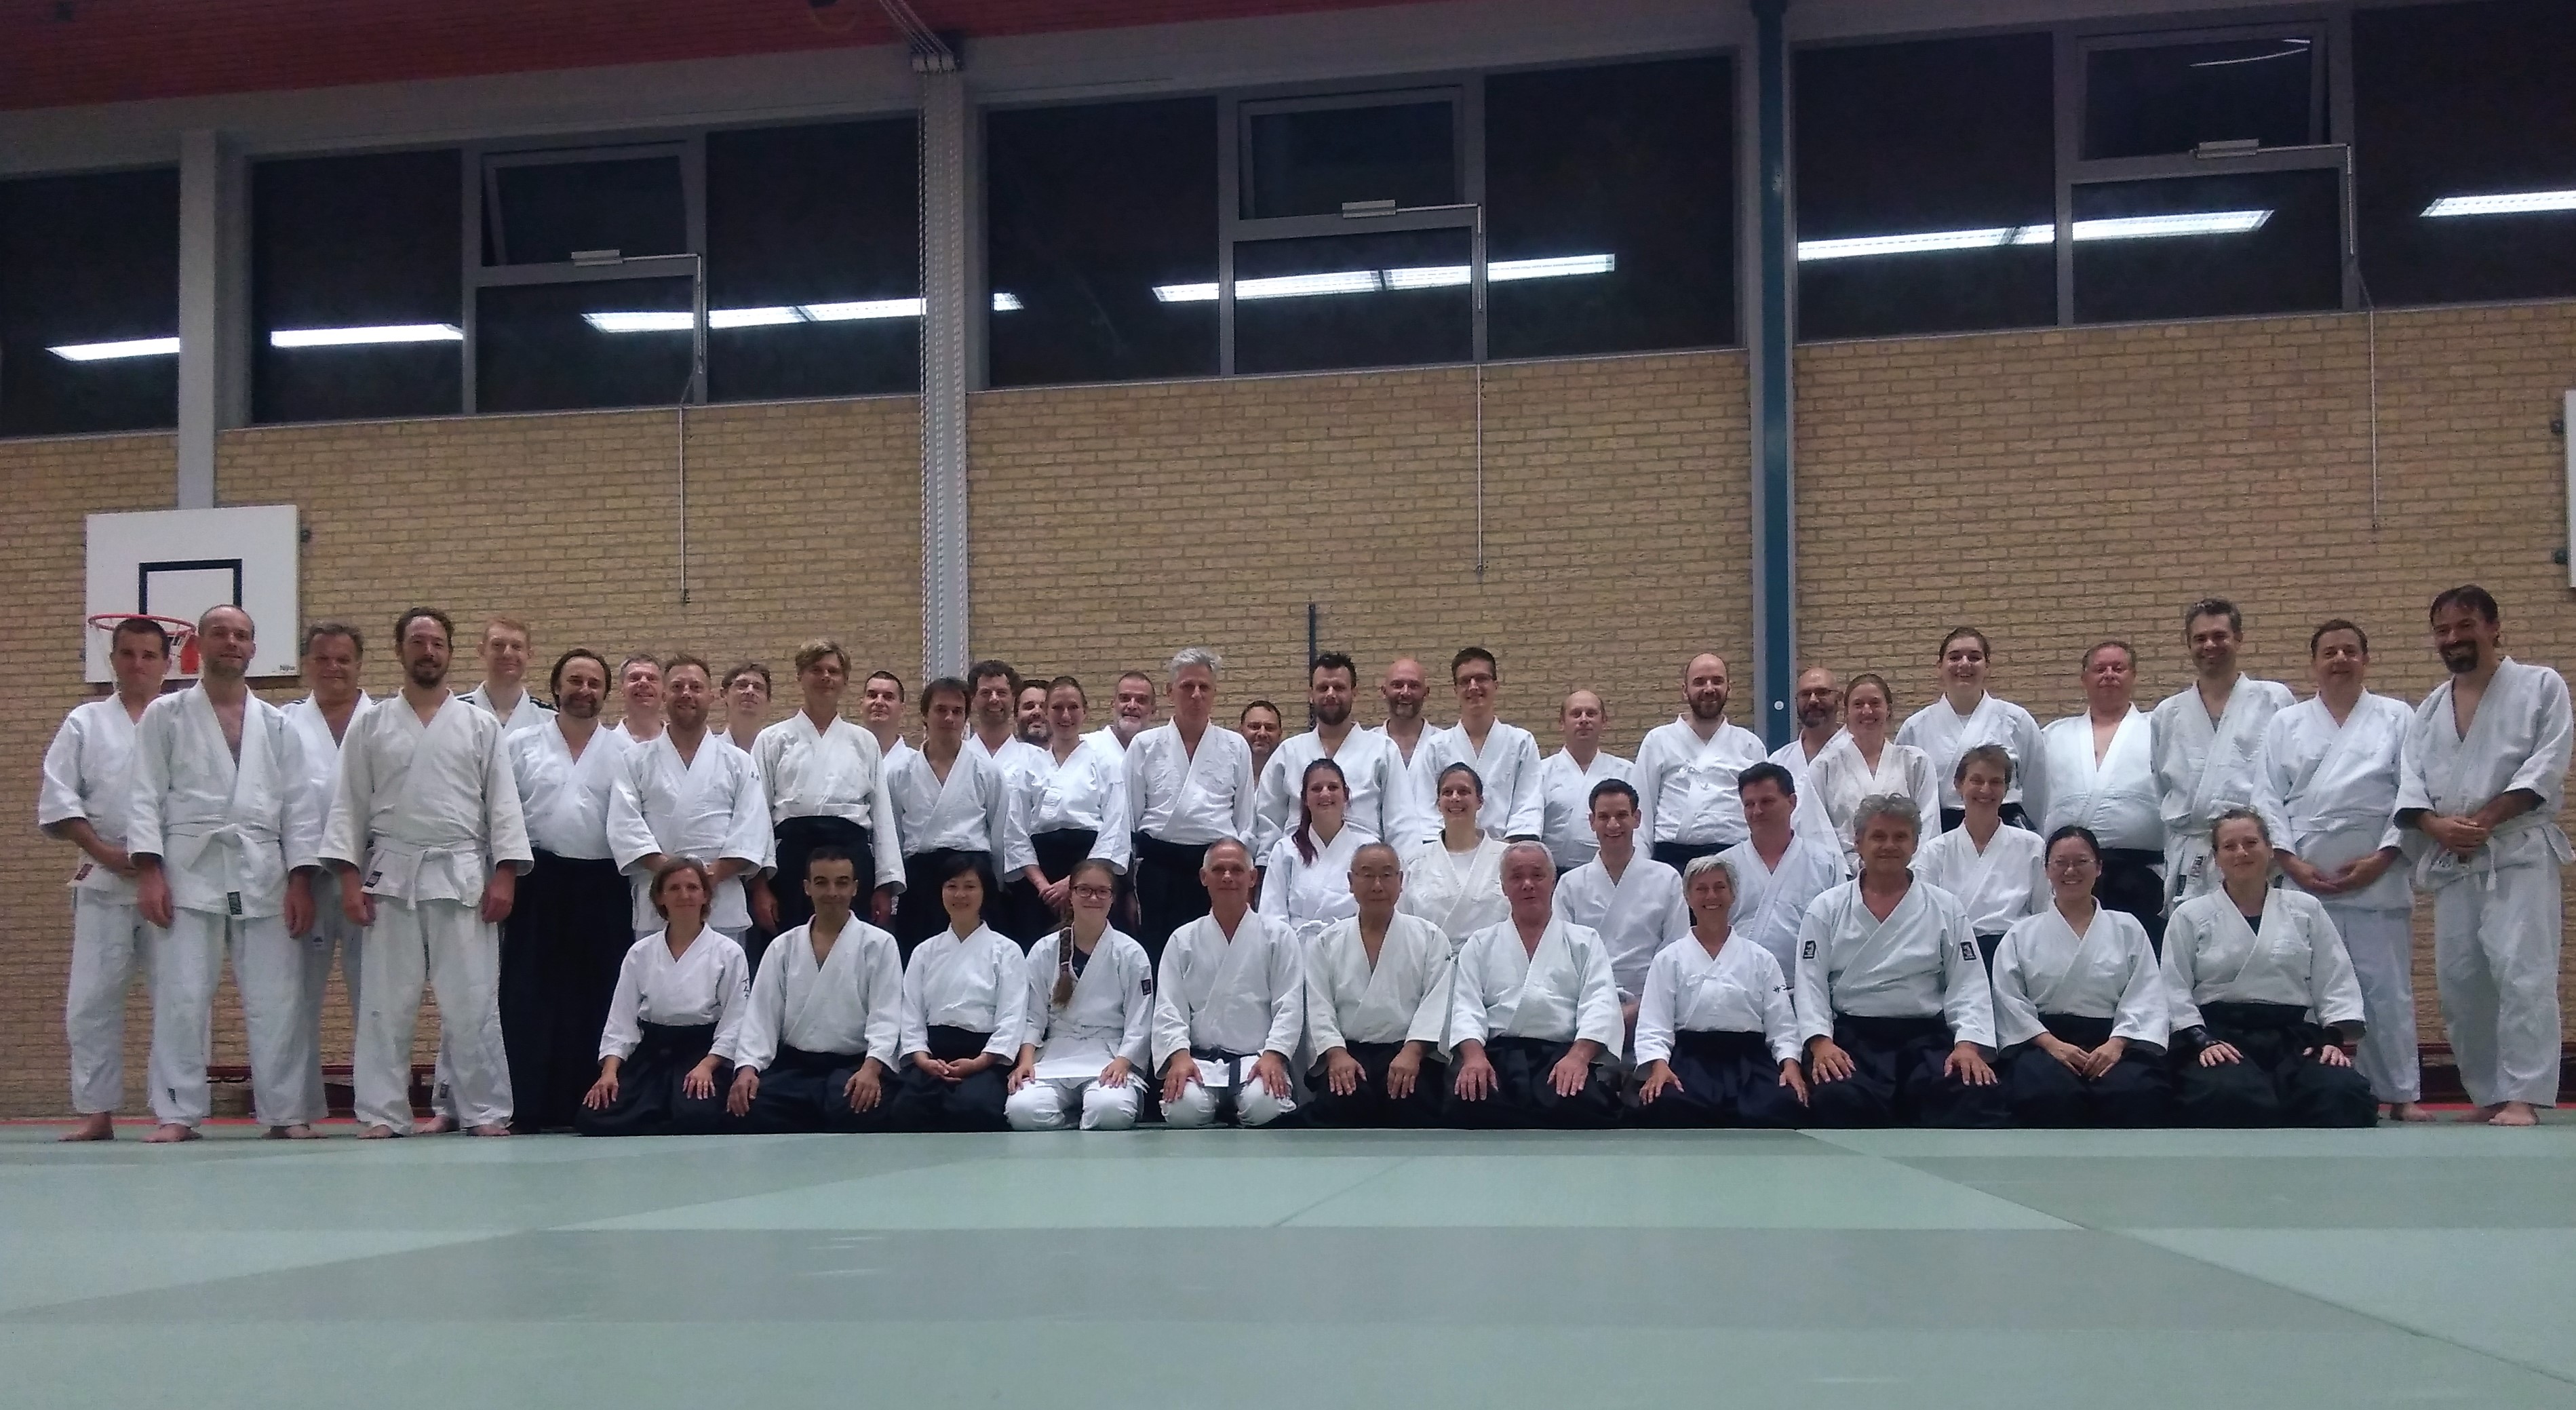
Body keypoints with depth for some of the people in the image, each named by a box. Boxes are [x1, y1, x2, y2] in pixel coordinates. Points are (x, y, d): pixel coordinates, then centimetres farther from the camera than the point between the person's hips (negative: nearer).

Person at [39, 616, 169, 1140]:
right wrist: (102, 851, -8)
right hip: (104, 880, 2)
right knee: (92, 999, 2)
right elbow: (56, 798, 4)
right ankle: (96, 1112, 11)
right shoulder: (85, 722, 10)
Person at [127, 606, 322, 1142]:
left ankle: (285, 1111, 8)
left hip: (263, 875, 2)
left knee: (276, 999, 1)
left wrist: (301, 879, -1)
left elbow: (299, 806, 8)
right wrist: (149, 871, -10)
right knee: (182, 998, -4)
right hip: (189, 872, -2)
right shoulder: (165, 715, 7)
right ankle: (177, 1113, 4)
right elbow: (146, 796, 1)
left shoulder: (277, 725, 13)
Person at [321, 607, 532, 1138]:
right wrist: (349, 878, -3)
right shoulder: (370, 725, 8)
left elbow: (502, 805, 3)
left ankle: (485, 1111, 6)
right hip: (392, 875, 1)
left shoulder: (480, 726, 7)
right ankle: (383, 1114, 9)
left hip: (462, 875, -1)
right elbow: (349, 805, 5)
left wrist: (505, 875, -6)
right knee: (386, 1002, 3)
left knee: (472, 1001, -1)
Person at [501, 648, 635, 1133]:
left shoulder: (622, 753, 9)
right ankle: (531, 1106, 2)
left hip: (602, 887, 1)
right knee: (532, 997, -2)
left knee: (597, 997, 2)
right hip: (541, 884, -1)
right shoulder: (521, 746, 7)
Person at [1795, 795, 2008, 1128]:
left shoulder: (1944, 908, 12)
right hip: (1852, 1039, -1)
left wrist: (1969, 1044, -13)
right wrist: (1821, 1041, -14)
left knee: (1976, 1094, -30)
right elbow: (1810, 982, 4)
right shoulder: (1827, 909, 11)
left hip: (1926, 1038, 1)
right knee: (1838, 1098, -35)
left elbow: (1968, 984, 4)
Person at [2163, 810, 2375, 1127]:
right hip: (2222, 1039, -2)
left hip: (2294, 1037, 3)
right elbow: (2175, 990, 3)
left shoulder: (2307, 909, 15)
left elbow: (2336, 982, 12)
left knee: (2344, 1094, -29)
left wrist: (2334, 1038, -3)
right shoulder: (2190, 916, 9)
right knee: (2233, 1098, -37)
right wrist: (2203, 1041, -12)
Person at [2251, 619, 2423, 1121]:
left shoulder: (2397, 718, 7)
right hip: (2305, 878, 1)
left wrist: (2381, 858, -8)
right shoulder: (2286, 724, 10)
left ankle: (2403, 1093, 9)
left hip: (2376, 877, -1)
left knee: (2385, 986, 1)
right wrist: (2290, 861, -7)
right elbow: (2267, 799, 5)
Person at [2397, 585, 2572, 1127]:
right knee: (2459, 980, 4)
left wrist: (2483, 820, -16)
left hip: (2519, 852, -5)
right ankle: (2488, 1095, 14)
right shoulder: (2430, 708, 16)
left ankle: (2522, 1097, -15)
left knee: (2522, 972, -15)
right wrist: (2436, 826, -14)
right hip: (2450, 861, 5)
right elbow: (2409, 780, 6)